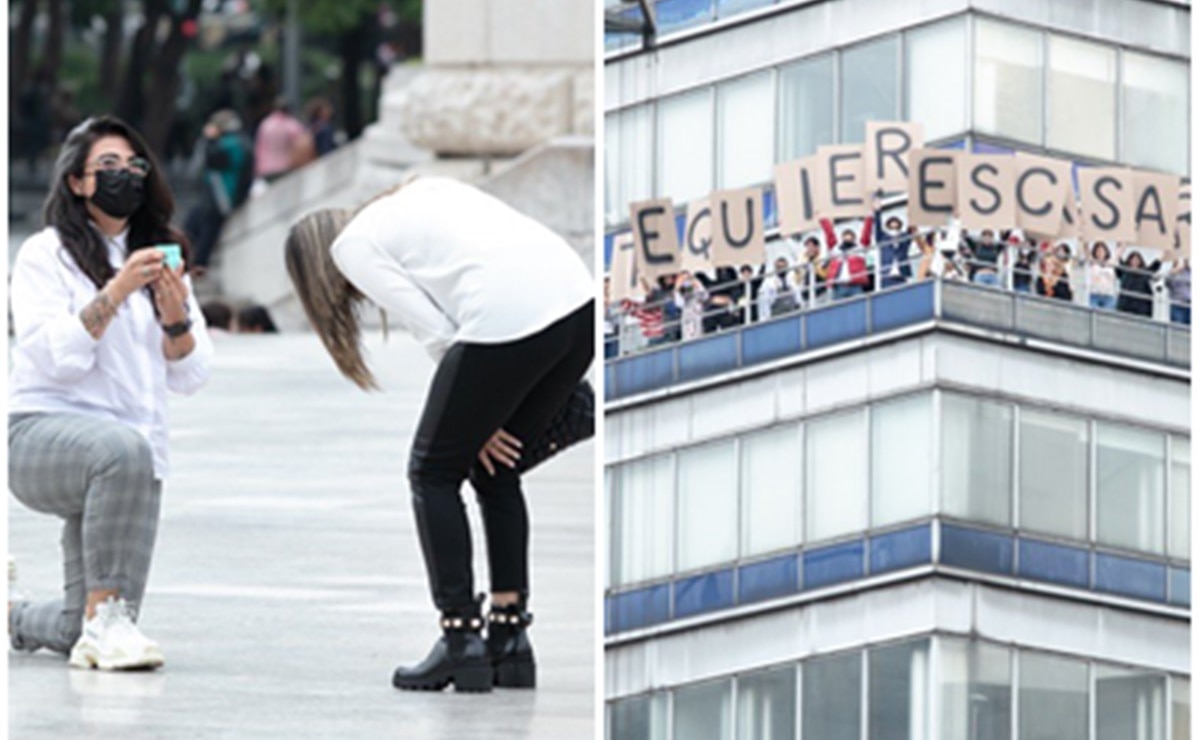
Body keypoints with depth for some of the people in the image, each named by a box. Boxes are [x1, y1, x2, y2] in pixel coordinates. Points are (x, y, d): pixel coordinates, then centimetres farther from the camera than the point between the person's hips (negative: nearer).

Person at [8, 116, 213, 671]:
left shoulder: (157, 259, 15)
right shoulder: (46, 255, 0)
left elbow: (190, 377, 8)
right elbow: (56, 357, -14)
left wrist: (175, 314, -11)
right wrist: (116, 292, -23)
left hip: (137, 449, 5)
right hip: (40, 435, -5)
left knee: (81, 634, -3)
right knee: (122, 448, -42)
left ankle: (12, 619, 32)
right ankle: (104, 615, -35)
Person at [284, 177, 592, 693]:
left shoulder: (352, 246, 11)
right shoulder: (424, 192, 32)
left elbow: (437, 333, 2)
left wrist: (478, 423, 10)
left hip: (509, 317, -7)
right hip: (580, 301, 7)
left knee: (434, 473, 9)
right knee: (494, 470, 22)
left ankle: (461, 641, 7)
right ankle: (510, 637, 20)